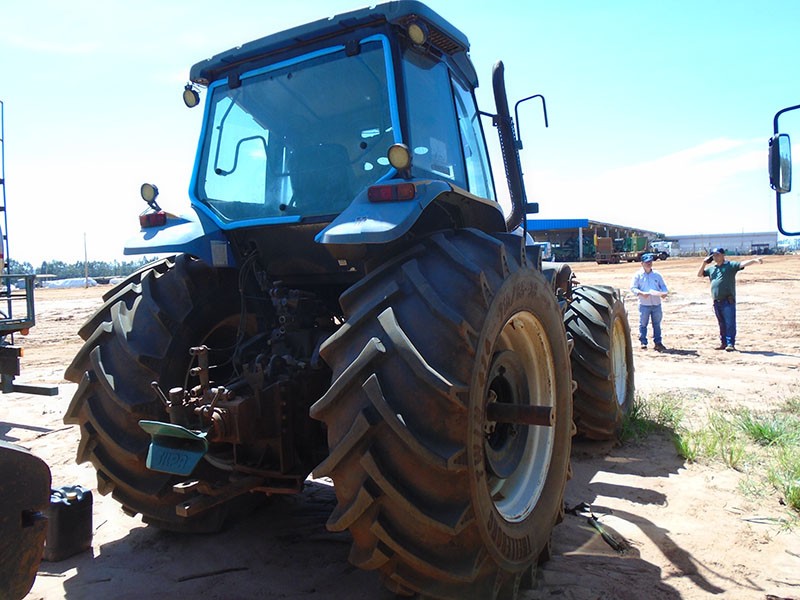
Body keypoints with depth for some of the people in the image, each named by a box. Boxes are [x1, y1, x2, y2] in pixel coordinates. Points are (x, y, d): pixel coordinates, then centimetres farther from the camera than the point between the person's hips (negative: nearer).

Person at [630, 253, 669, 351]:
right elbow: (633, 288, -3)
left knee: (657, 324, 8)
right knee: (643, 324, 1)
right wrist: (641, 293, -20)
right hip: (644, 304, -3)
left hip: (656, 303, 3)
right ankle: (643, 343, 9)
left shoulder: (657, 275, 12)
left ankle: (657, 342, 16)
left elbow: (663, 286, 14)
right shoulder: (638, 275, 1)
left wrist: (664, 292, -8)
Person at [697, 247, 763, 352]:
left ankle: (731, 344, -7)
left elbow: (743, 264, -15)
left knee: (730, 323, -8)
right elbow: (699, 274, 23)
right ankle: (723, 343, 19)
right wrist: (704, 263, 11)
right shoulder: (711, 268, 17)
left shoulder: (730, 265, -1)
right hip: (716, 301, 6)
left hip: (728, 301, -6)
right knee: (722, 324, 13)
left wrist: (755, 260, -32)